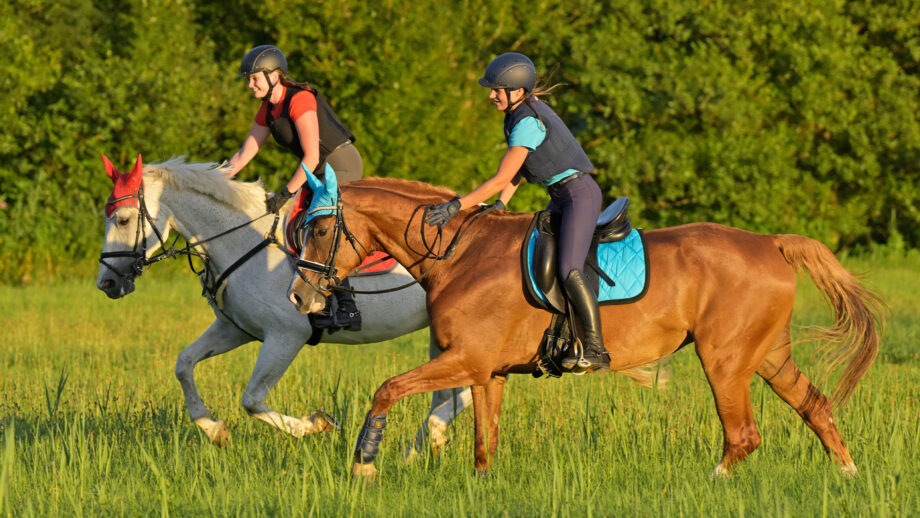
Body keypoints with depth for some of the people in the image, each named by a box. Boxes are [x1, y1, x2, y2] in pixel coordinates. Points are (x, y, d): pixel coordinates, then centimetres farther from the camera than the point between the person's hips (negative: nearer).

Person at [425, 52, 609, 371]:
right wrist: (500, 204, 0)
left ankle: (596, 349, -22)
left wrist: (458, 206, -26)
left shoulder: (527, 123, -21)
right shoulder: (519, 112, 9)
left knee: (568, 269, -21)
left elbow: (502, 179, -25)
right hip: (560, 197, 11)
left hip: (580, 193, -11)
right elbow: (516, 173, 14)